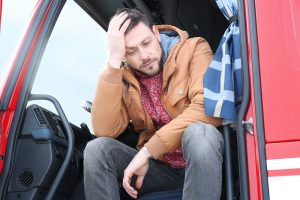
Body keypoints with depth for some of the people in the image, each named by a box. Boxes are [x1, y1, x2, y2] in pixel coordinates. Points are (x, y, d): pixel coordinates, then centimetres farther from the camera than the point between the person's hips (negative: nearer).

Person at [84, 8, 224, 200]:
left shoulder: (193, 49, -10)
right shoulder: (123, 76, -1)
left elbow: (209, 108, -25)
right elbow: (104, 130, -14)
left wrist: (146, 151, -25)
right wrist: (114, 62, -20)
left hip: (203, 161, -3)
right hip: (160, 167, 3)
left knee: (199, 133, -36)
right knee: (97, 148, -19)